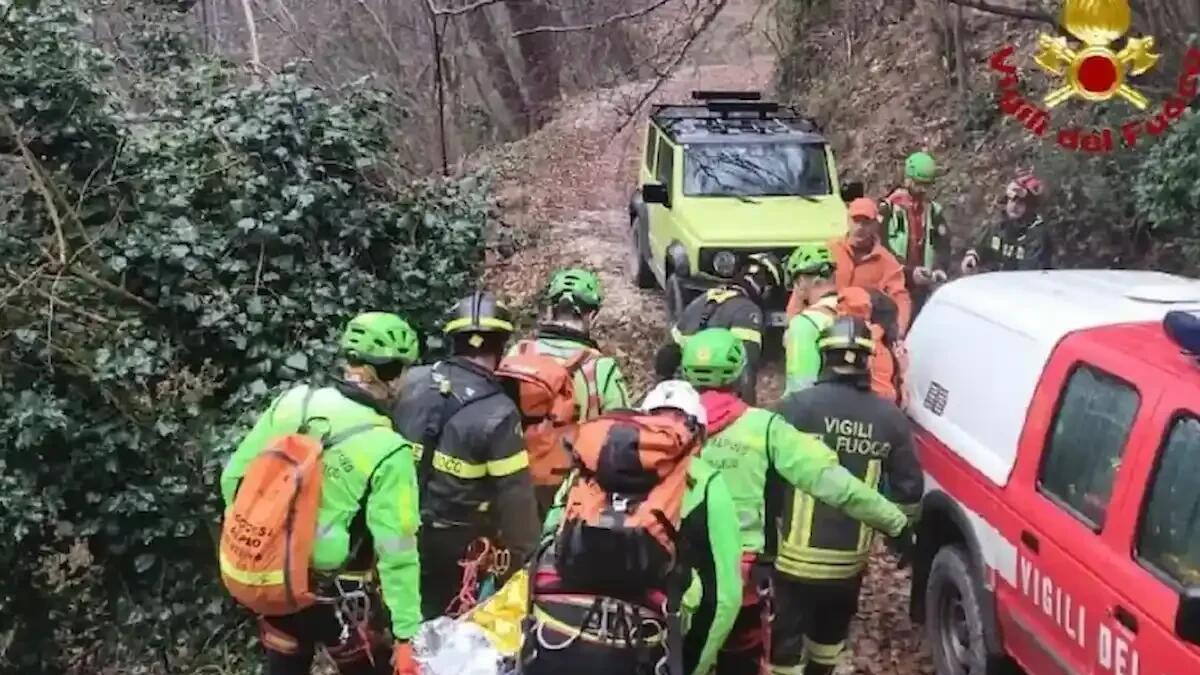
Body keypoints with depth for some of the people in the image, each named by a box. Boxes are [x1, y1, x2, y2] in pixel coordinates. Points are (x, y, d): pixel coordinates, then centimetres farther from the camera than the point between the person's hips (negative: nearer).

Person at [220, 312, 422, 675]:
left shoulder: (292, 402, -7)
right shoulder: (387, 452, -21)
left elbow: (235, 477, 1)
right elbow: (397, 554, -21)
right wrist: (407, 634, -16)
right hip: (336, 595, -5)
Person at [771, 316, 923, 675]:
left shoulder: (797, 406, -15)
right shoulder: (890, 418, -1)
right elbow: (908, 487, 5)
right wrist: (903, 533, 21)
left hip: (798, 554, -4)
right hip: (851, 556, 4)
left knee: (788, 636, 7)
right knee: (831, 630, 26)